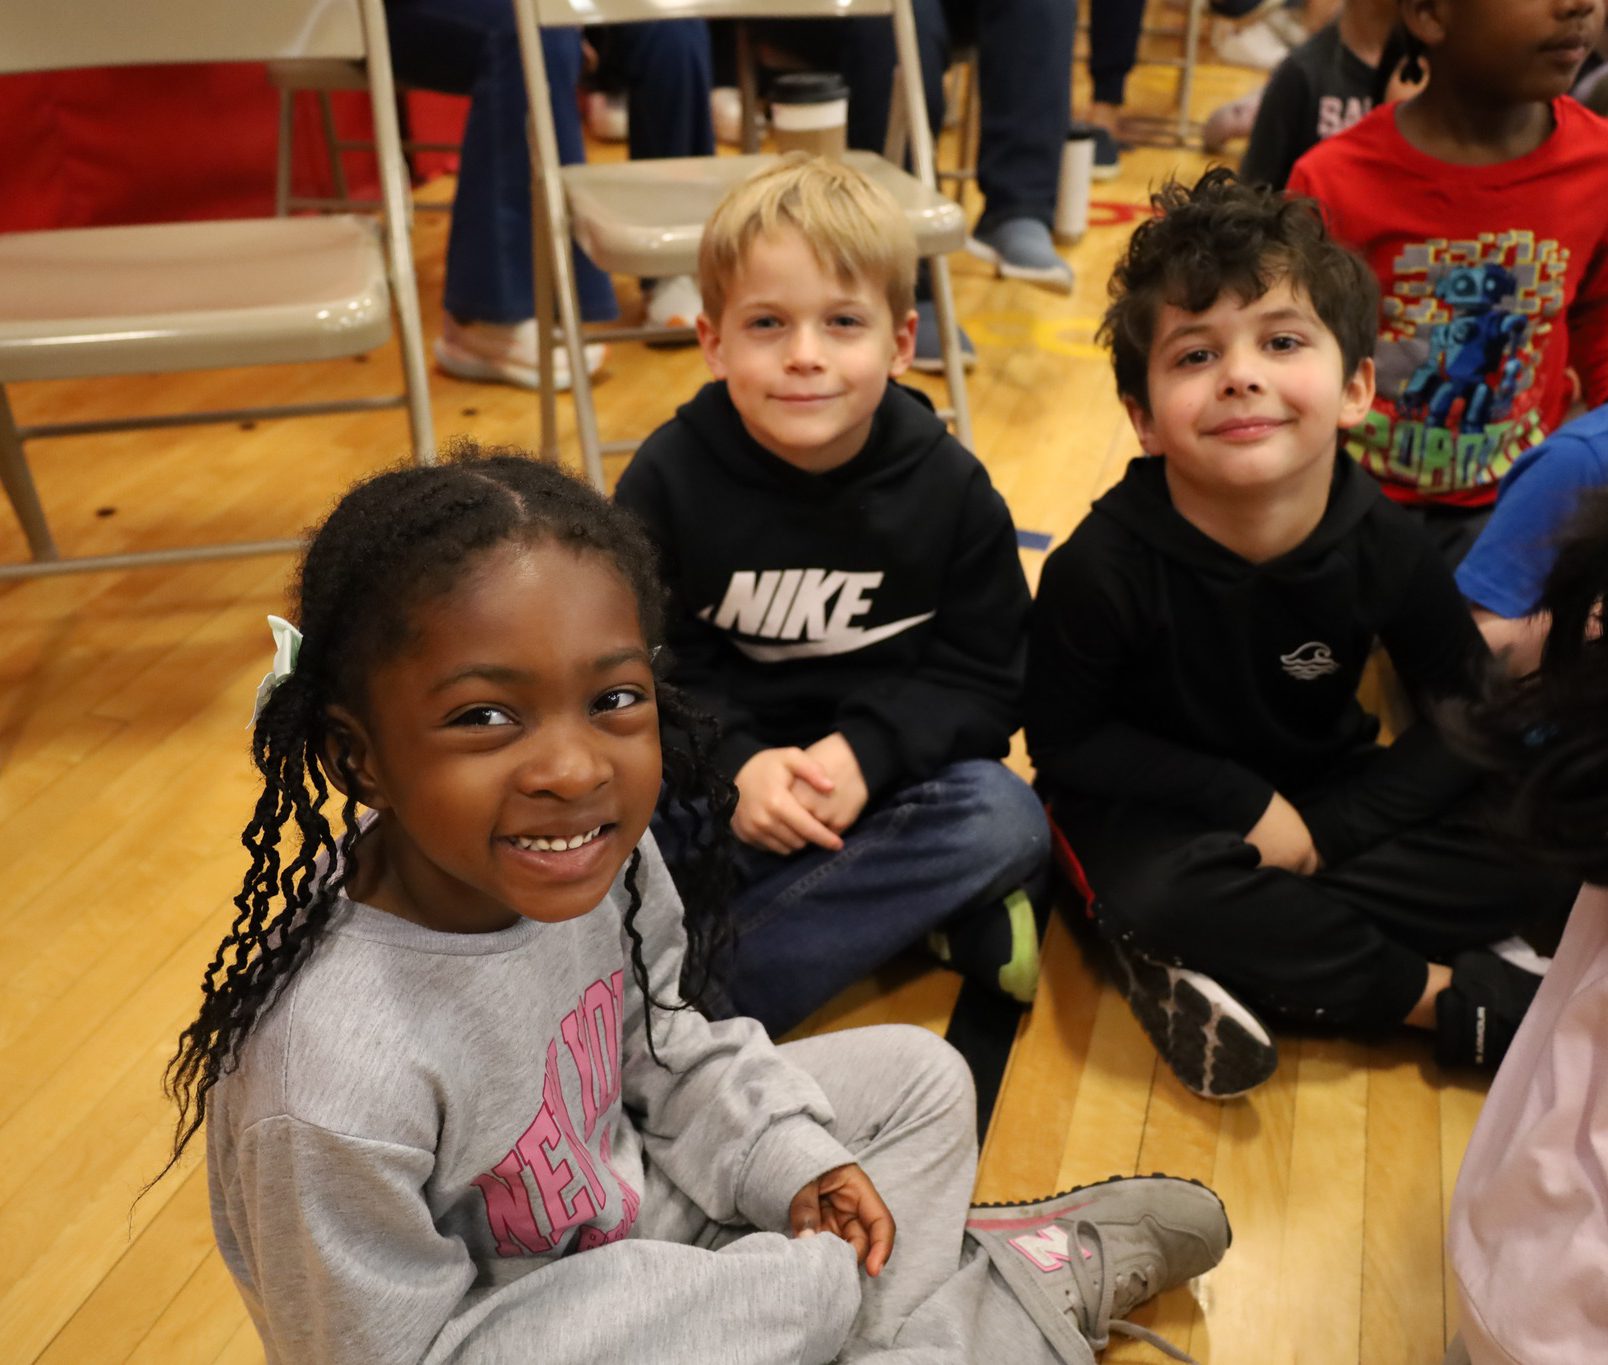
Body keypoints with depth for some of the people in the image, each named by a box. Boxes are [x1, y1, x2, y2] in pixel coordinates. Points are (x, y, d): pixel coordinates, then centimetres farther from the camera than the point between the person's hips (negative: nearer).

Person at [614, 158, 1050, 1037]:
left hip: (887, 773, 1)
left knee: (1007, 819, -28)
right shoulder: (668, 477, -8)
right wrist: (735, 765, -25)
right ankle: (919, 911, -18)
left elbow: (984, 678, -4)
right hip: (721, 781, 0)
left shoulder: (948, 486, -6)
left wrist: (866, 752, -22)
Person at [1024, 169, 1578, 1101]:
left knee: (1543, 854, -13)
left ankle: (1230, 960, -17)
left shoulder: (1386, 548, -15)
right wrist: (1243, 805, -21)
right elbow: (1065, 741, -14)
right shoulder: (1104, 567, -25)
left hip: (1323, 794, 4)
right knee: (1163, 896, -36)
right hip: (1164, 805, -3)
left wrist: (1325, 831, -16)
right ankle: (1443, 994, -13)